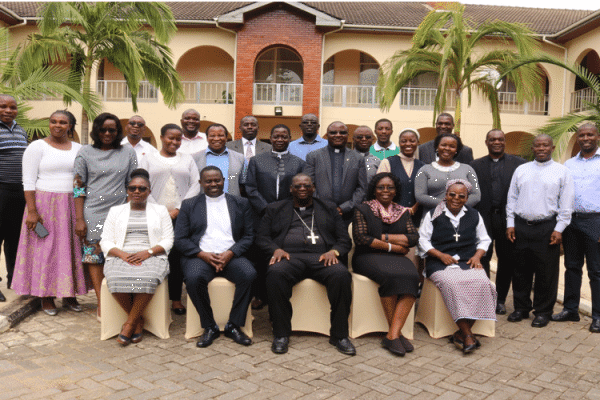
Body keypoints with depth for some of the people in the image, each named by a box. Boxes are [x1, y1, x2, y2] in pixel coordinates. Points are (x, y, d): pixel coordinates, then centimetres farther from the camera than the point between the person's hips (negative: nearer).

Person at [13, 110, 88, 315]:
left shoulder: (78, 149, 10)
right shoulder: (37, 147, -1)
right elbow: (28, 181, -6)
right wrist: (32, 211, -15)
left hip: (72, 206, 4)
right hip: (45, 205, -3)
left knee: (71, 248, 5)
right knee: (45, 250, 1)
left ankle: (69, 294, 17)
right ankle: (46, 297, 13)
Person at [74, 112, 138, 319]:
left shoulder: (128, 153, 7)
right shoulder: (85, 152, 4)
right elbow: (78, 186, 2)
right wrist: (79, 219, -4)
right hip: (93, 213, -1)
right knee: (94, 256, -1)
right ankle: (102, 304, 5)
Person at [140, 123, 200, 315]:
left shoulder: (187, 160, 13)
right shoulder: (148, 159, 11)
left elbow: (195, 186, 5)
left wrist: (178, 209, -6)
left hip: (181, 216, 1)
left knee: (178, 257, 0)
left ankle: (176, 299, 8)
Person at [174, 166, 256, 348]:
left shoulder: (241, 204, 14)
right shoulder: (189, 205, 14)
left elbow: (248, 236, 8)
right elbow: (180, 239, 6)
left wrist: (230, 253, -10)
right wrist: (203, 254, -11)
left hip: (231, 256, 1)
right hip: (201, 256, 0)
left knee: (249, 274, -30)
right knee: (194, 278, -33)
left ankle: (234, 326, -13)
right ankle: (209, 327, -13)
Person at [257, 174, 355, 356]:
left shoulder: (329, 209, 23)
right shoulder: (275, 209, 23)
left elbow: (345, 240, 16)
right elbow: (262, 237, 13)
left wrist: (334, 251, -6)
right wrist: (276, 249, -7)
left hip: (321, 257, 1)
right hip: (289, 256, 0)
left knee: (341, 275, -32)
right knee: (275, 274, -35)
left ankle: (339, 335, -18)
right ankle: (281, 334, -21)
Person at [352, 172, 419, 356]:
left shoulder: (403, 212, 17)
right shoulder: (363, 210, 7)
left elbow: (414, 238, 4)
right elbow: (361, 238, -7)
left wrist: (383, 237, -6)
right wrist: (393, 246, -7)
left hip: (396, 258, 3)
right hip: (368, 257, -3)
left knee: (411, 276, -30)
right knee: (390, 275, -35)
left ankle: (393, 334, -32)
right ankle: (396, 332, -22)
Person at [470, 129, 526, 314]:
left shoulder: (518, 163, 6)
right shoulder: (475, 165, 7)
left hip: (508, 219, 0)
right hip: (483, 219, 0)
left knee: (507, 261, 9)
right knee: (482, 260, 4)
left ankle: (500, 300, 24)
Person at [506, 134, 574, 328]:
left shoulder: (562, 171, 3)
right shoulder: (521, 170, 11)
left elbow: (566, 203, -1)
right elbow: (512, 198, 11)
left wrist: (559, 229, -7)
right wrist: (510, 223, 4)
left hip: (547, 228, -3)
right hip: (521, 226, 3)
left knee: (546, 273, 3)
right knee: (521, 271, 10)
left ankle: (543, 312, 17)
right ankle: (521, 308, 23)